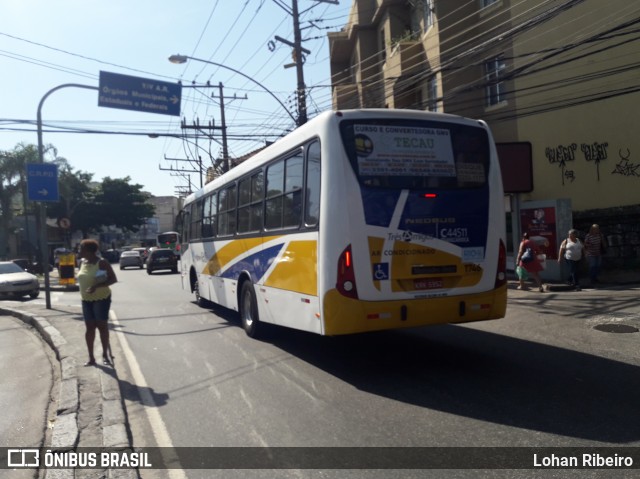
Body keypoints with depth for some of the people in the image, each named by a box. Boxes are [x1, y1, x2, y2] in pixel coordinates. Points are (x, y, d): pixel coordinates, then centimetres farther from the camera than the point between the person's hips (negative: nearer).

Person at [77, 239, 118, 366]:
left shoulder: (102, 262, -15)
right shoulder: (83, 262, 6)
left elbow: (113, 279, -18)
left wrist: (96, 286, -29)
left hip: (101, 298, -6)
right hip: (86, 300, 6)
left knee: (102, 325, 1)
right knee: (89, 327, 7)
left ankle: (105, 353, 16)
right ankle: (91, 357, 13)